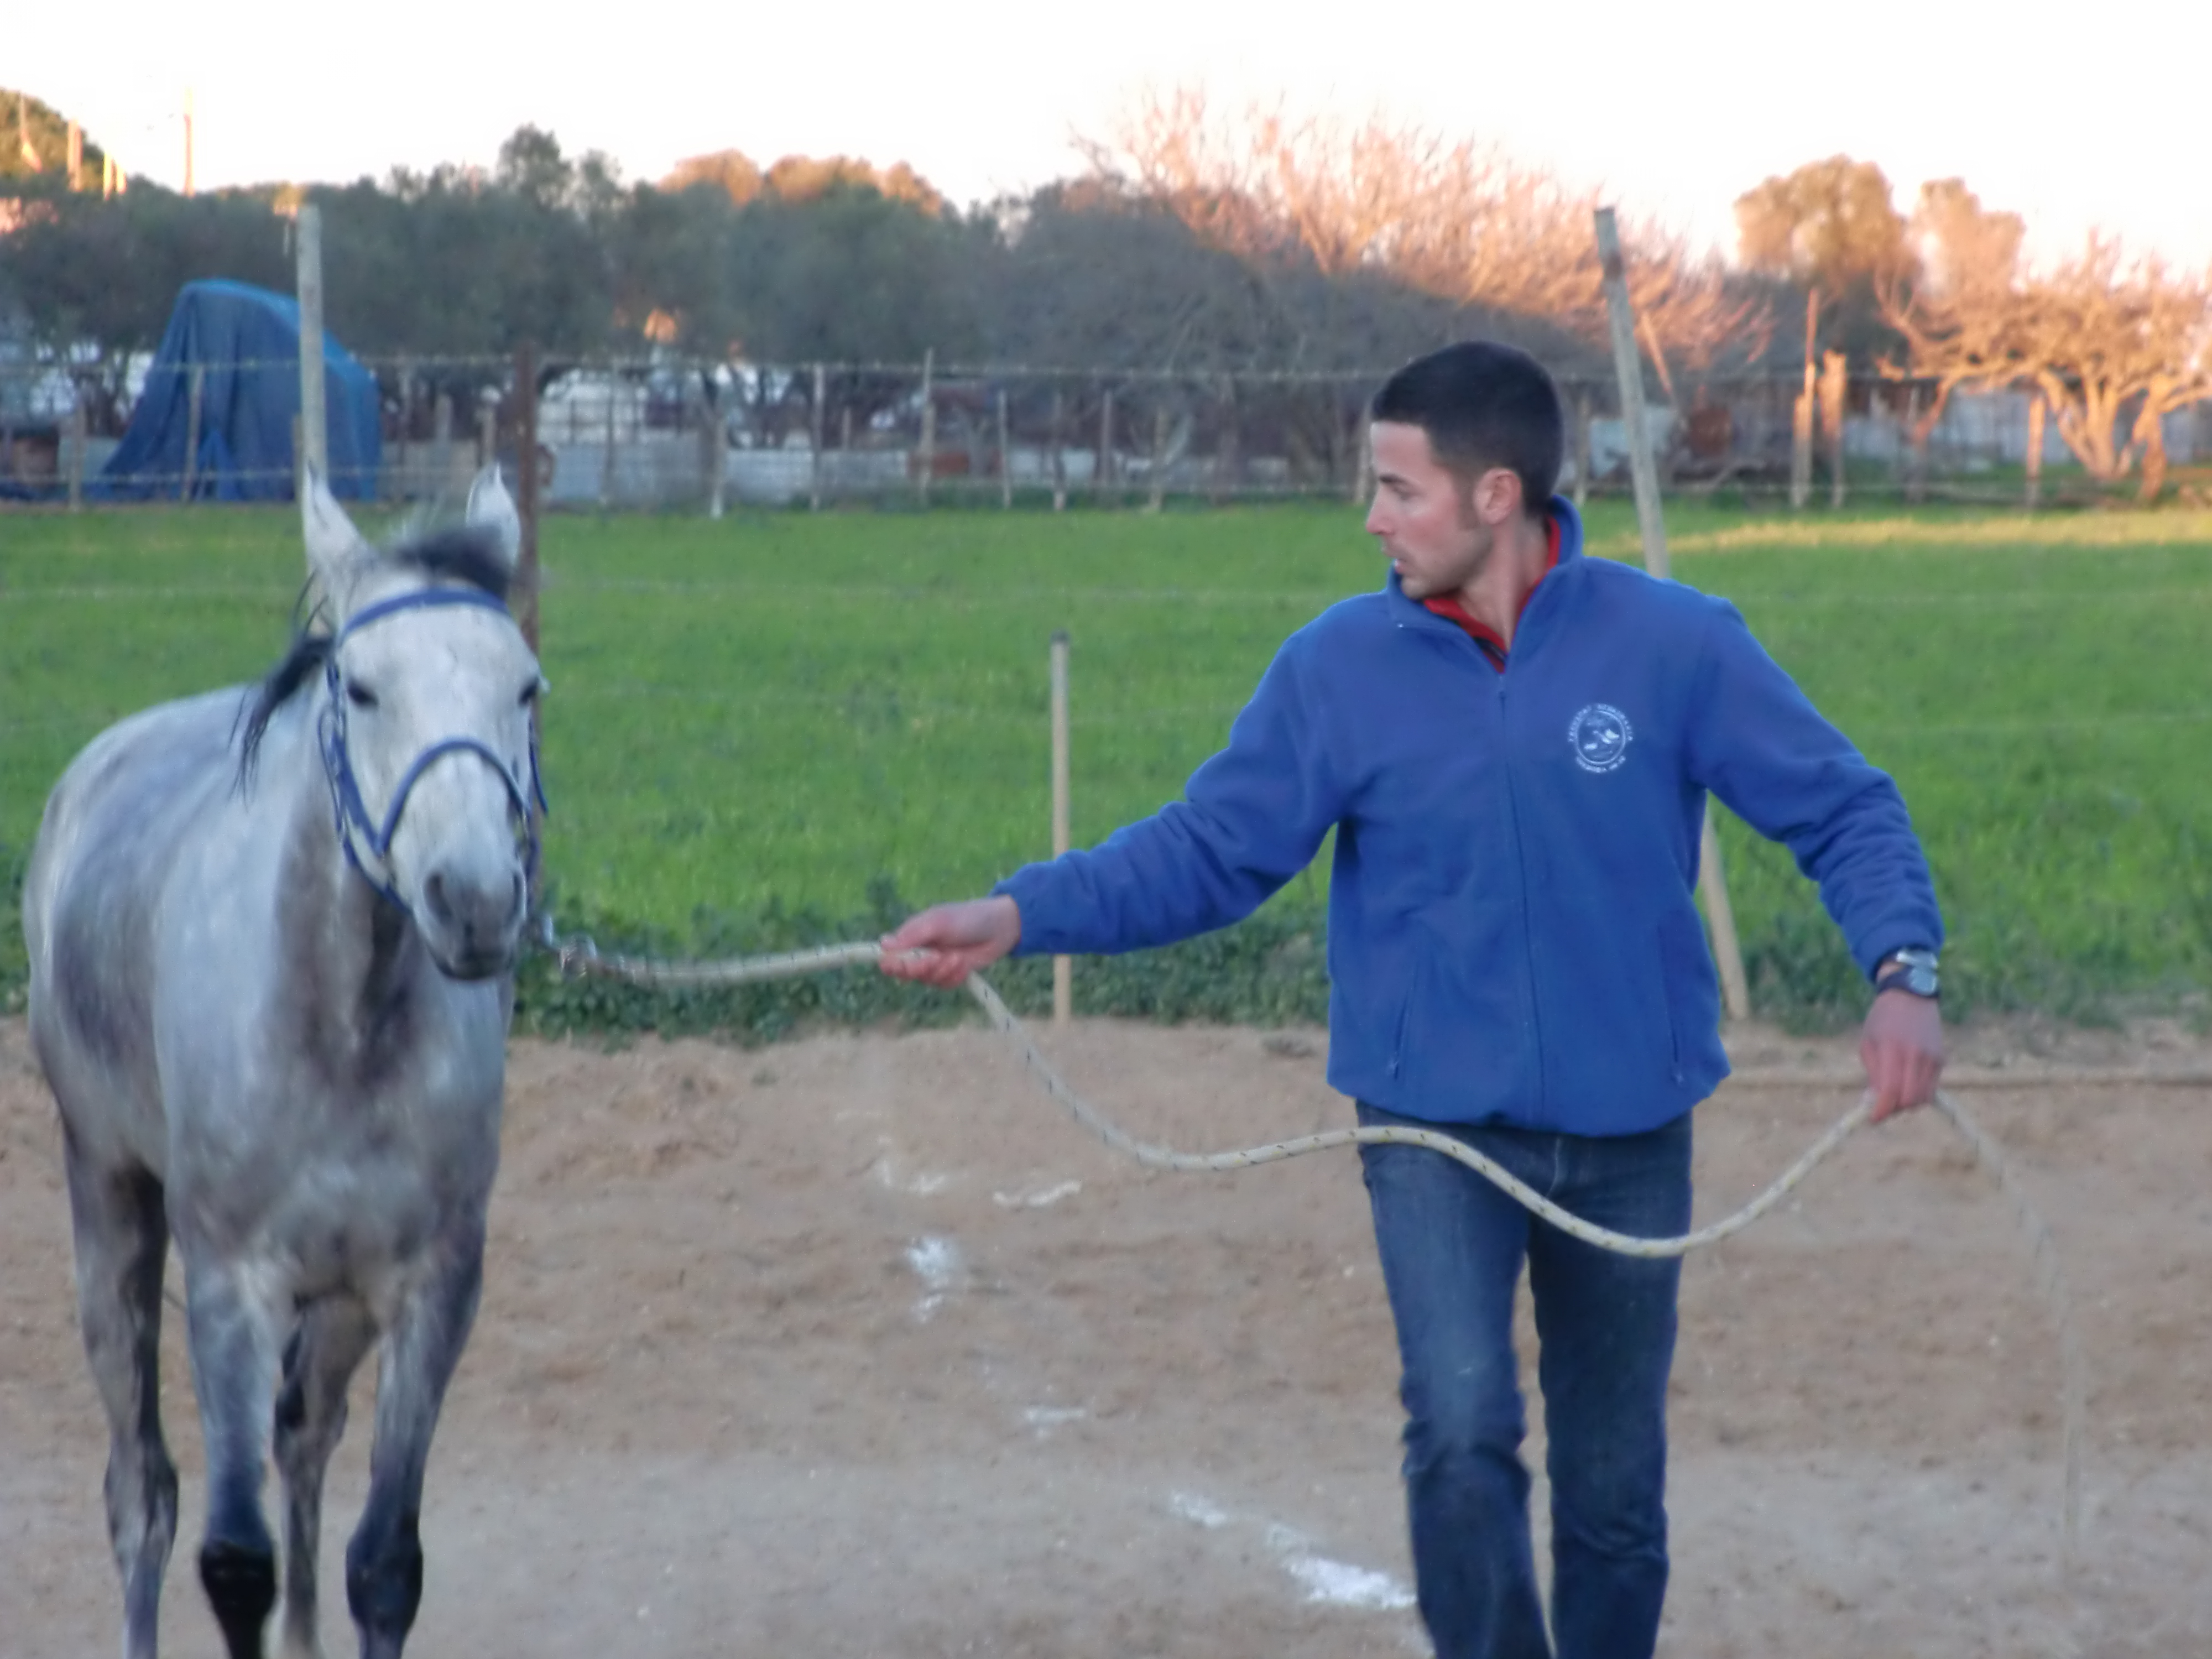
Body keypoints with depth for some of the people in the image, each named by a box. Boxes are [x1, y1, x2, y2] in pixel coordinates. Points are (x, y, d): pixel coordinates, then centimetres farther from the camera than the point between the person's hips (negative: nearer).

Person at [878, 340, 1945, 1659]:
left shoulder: (1676, 644, -7)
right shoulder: (1341, 667, -4)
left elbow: (1844, 809, -3)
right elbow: (1210, 850, -2)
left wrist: (1902, 970, -19)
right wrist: (1021, 917, -14)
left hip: (1630, 1134, 1)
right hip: (1436, 1128, -1)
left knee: (1616, 1482, 11)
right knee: (1461, 1430, -21)